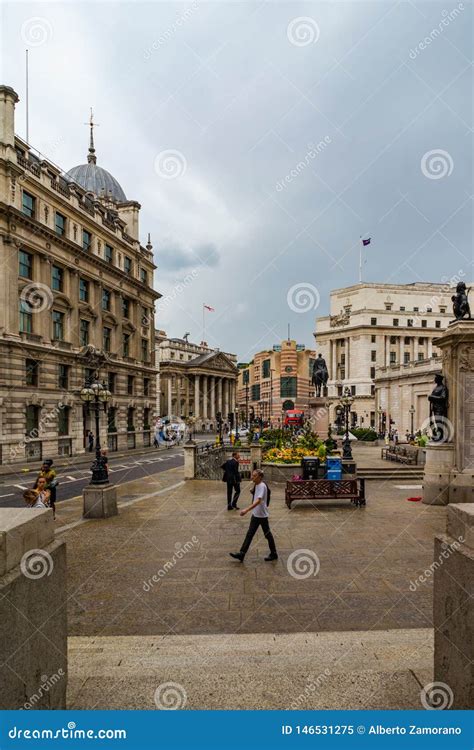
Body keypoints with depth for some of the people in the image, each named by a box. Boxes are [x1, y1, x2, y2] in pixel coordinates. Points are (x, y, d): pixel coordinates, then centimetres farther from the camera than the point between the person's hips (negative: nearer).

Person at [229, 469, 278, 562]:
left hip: (262, 515, -8)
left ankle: (274, 554, 23)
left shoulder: (262, 486, -23)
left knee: (267, 534, 7)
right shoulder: (256, 485, 4)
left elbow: (258, 501, -35)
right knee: (250, 534, 7)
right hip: (255, 514, 8)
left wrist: (247, 510, -42)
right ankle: (241, 554, 7)